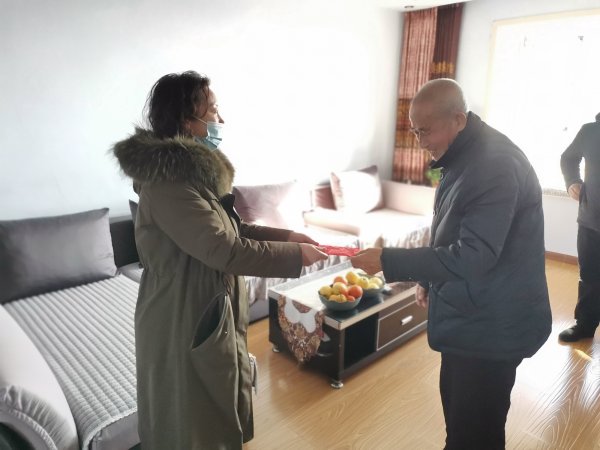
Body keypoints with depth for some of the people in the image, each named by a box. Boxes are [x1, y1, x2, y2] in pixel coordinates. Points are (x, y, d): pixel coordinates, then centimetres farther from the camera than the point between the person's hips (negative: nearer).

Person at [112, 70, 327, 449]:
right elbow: (226, 250, -29)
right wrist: (295, 256, -20)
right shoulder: (168, 181, -25)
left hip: (211, 310, 9)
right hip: (184, 322, -9)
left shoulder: (195, 167, 6)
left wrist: (286, 235, 2)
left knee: (218, 411, 27)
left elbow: (229, 230, 12)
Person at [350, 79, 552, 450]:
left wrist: (388, 262, -29)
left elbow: (472, 257, -31)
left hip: (491, 325, -9)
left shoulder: (496, 165, -26)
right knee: (457, 409, 26)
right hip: (468, 315, 9)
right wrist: (430, 280, 15)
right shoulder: (464, 155, 6)